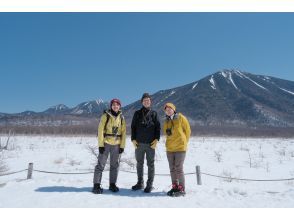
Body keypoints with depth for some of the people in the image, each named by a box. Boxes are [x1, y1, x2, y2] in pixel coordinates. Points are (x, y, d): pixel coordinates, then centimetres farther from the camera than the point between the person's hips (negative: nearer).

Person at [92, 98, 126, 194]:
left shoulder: (121, 117, 7)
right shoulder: (105, 116, -4)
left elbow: (123, 132, 7)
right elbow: (100, 130, -7)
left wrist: (122, 145, 2)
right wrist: (101, 144, -11)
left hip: (117, 144, 4)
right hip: (106, 143, -4)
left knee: (115, 165, 11)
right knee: (101, 164, -1)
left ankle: (112, 184, 23)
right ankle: (96, 185, 9)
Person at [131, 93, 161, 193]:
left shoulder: (154, 113, 6)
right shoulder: (137, 113, 9)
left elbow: (158, 127, 3)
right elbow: (133, 127, 8)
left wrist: (156, 139, -7)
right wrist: (133, 139, -1)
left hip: (150, 143, -2)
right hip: (139, 143, 2)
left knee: (150, 164, 3)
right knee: (139, 164, 11)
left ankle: (150, 185, 13)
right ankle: (140, 183, 25)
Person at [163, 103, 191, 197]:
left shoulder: (181, 118, -4)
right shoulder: (166, 121, 11)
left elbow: (187, 130, 0)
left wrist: (184, 142, 3)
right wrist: (167, 132, 3)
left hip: (180, 148, -6)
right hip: (170, 148, 6)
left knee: (179, 168, -5)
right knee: (172, 169, 11)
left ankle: (182, 189, 6)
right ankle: (175, 187, 23)